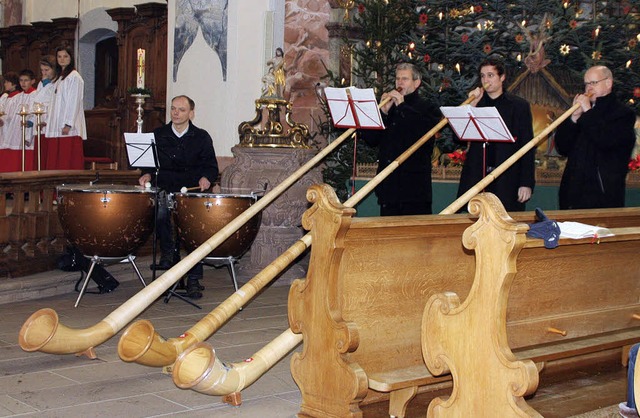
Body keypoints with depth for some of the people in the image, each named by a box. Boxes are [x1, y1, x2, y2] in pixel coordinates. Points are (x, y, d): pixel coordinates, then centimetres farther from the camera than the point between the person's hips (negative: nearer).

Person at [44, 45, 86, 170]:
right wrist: (49, 120, 13)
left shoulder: (74, 77, -6)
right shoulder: (60, 78, 19)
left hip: (68, 128, -9)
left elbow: (74, 102, -13)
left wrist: (68, 124, -18)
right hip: (57, 127, 9)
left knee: (68, 162, -10)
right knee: (57, 161, 5)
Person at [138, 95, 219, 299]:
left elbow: (212, 167, 10)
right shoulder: (158, 135, 13)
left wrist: (206, 178, -11)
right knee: (160, 209, -33)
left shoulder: (202, 137, 8)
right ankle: (168, 251, -10)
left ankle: (194, 279, -15)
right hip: (165, 189, 1)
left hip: (192, 191, -1)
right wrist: (148, 174, -1)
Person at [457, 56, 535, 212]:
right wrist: (471, 105, -4)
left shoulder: (520, 106, 7)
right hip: (477, 179, 2)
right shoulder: (475, 103, 14)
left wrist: (527, 183, -5)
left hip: (507, 180, -2)